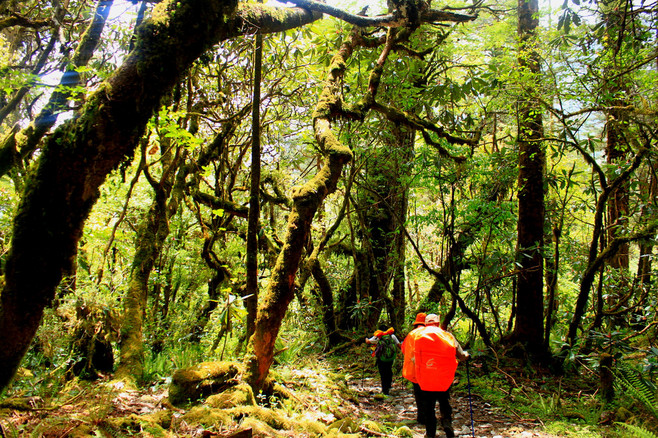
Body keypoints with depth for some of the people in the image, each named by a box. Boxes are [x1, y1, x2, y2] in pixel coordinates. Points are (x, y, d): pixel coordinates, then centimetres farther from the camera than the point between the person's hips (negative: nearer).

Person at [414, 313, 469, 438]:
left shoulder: (419, 336, 0)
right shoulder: (448, 336, 2)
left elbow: (415, 358, -3)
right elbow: (461, 355, 8)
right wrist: (466, 355, 30)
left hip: (426, 378, -1)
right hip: (444, 378, 1)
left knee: (428, 406, 10)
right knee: (444, 402, 19)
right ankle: (447, 421, -3)